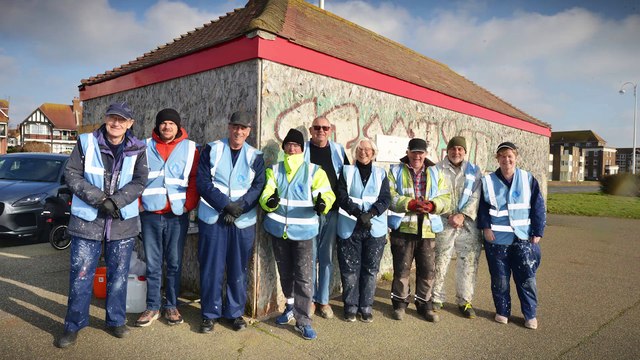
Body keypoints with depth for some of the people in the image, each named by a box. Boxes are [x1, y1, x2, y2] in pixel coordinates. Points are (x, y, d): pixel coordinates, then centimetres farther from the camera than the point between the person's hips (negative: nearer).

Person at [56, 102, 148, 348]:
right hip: (87, 220, -1)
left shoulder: (137, 149, 0)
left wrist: (115, 201, -19)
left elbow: (139, 182, -5)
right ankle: (74, 325, 22)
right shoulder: (86, 142, -2)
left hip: (123, 222, 1)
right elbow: (71, 175, -5)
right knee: (80, 275, 5)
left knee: (119, 275, 11)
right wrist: (99, 199, -15)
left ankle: (116, 320, 27)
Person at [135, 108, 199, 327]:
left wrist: (188, 205, -4)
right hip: (150, 214, 1)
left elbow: (195, 180, 2)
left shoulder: (189, 148, 4)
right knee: (153, 264, 7)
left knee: (174, 263, 7)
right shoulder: (145, 147, 7)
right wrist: (139, 203, 0)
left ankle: (171, 306, 20)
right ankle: (152, 307, 19)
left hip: (177, 216, -1)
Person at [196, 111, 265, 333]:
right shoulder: (212, 150, 3)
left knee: (238, 269, 8)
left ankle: (235, 312, 23)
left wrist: (239, 207, -16)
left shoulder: (255, 156, 7)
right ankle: (210, 313, 19)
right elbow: (203, 182, -5)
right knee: (211, 267, 4)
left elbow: (259, 187, -1)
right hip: (212, 217, -1)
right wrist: (225, 205, -16)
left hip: (243, 221, 1)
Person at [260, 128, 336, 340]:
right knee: (285, 273, 18)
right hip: (278, 228, 3)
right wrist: (269, 201, -26)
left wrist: (322, 203, -35)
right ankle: (291, 306, 40)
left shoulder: (314, 171, -3)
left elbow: (326, 194, -12)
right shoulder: (274, 171, 5)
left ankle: (303, 321, 8)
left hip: (303, 231, -3)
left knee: (304, 277, -3)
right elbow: (265, 197, -3)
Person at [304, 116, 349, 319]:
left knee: (327, 258, 9)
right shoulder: (303, 149, 3)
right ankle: (310, 299, 17)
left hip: (332, 211, 2)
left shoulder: (338, 150, 10)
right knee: (310, 257, 3)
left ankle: (323, 300, 20)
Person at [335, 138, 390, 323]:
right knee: (350, 269, 4)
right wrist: (359, 213, -19)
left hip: (375, 228, 2)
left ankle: (366, 306, 20)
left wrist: (370, 213, -18)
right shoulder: (346, 171, 5)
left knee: (371, 269, 7)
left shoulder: (381, 173, 9)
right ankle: (351, 306, 18)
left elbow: (385, 198, -1)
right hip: (349, 228, -1)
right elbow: (342, 196, -5)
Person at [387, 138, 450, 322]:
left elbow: (445, 199, 4)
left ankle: (424, 304, 28)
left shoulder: (435, 173, 12)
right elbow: (390, 196, -9)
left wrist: (432, 205, -16)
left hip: (428, 230, 3)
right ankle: (400, 303, 23)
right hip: (403, 228, -3)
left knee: (428, 271, 10)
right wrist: (410, 204, -21)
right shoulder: (395, 171, 4)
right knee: (401, 269, 6)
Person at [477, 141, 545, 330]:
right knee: (499, 279, 8)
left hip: (523, 238, 0)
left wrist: (538, 232, -2)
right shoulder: (488, 181, 0)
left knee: (527, 277, 3)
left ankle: (530, 314, 20)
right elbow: (482, 207, 4)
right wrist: (485, 227, -8)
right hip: (497, 240, 0)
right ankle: (502, 311, 25)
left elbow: (539, 207, 2)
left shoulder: (528, 179, 1)